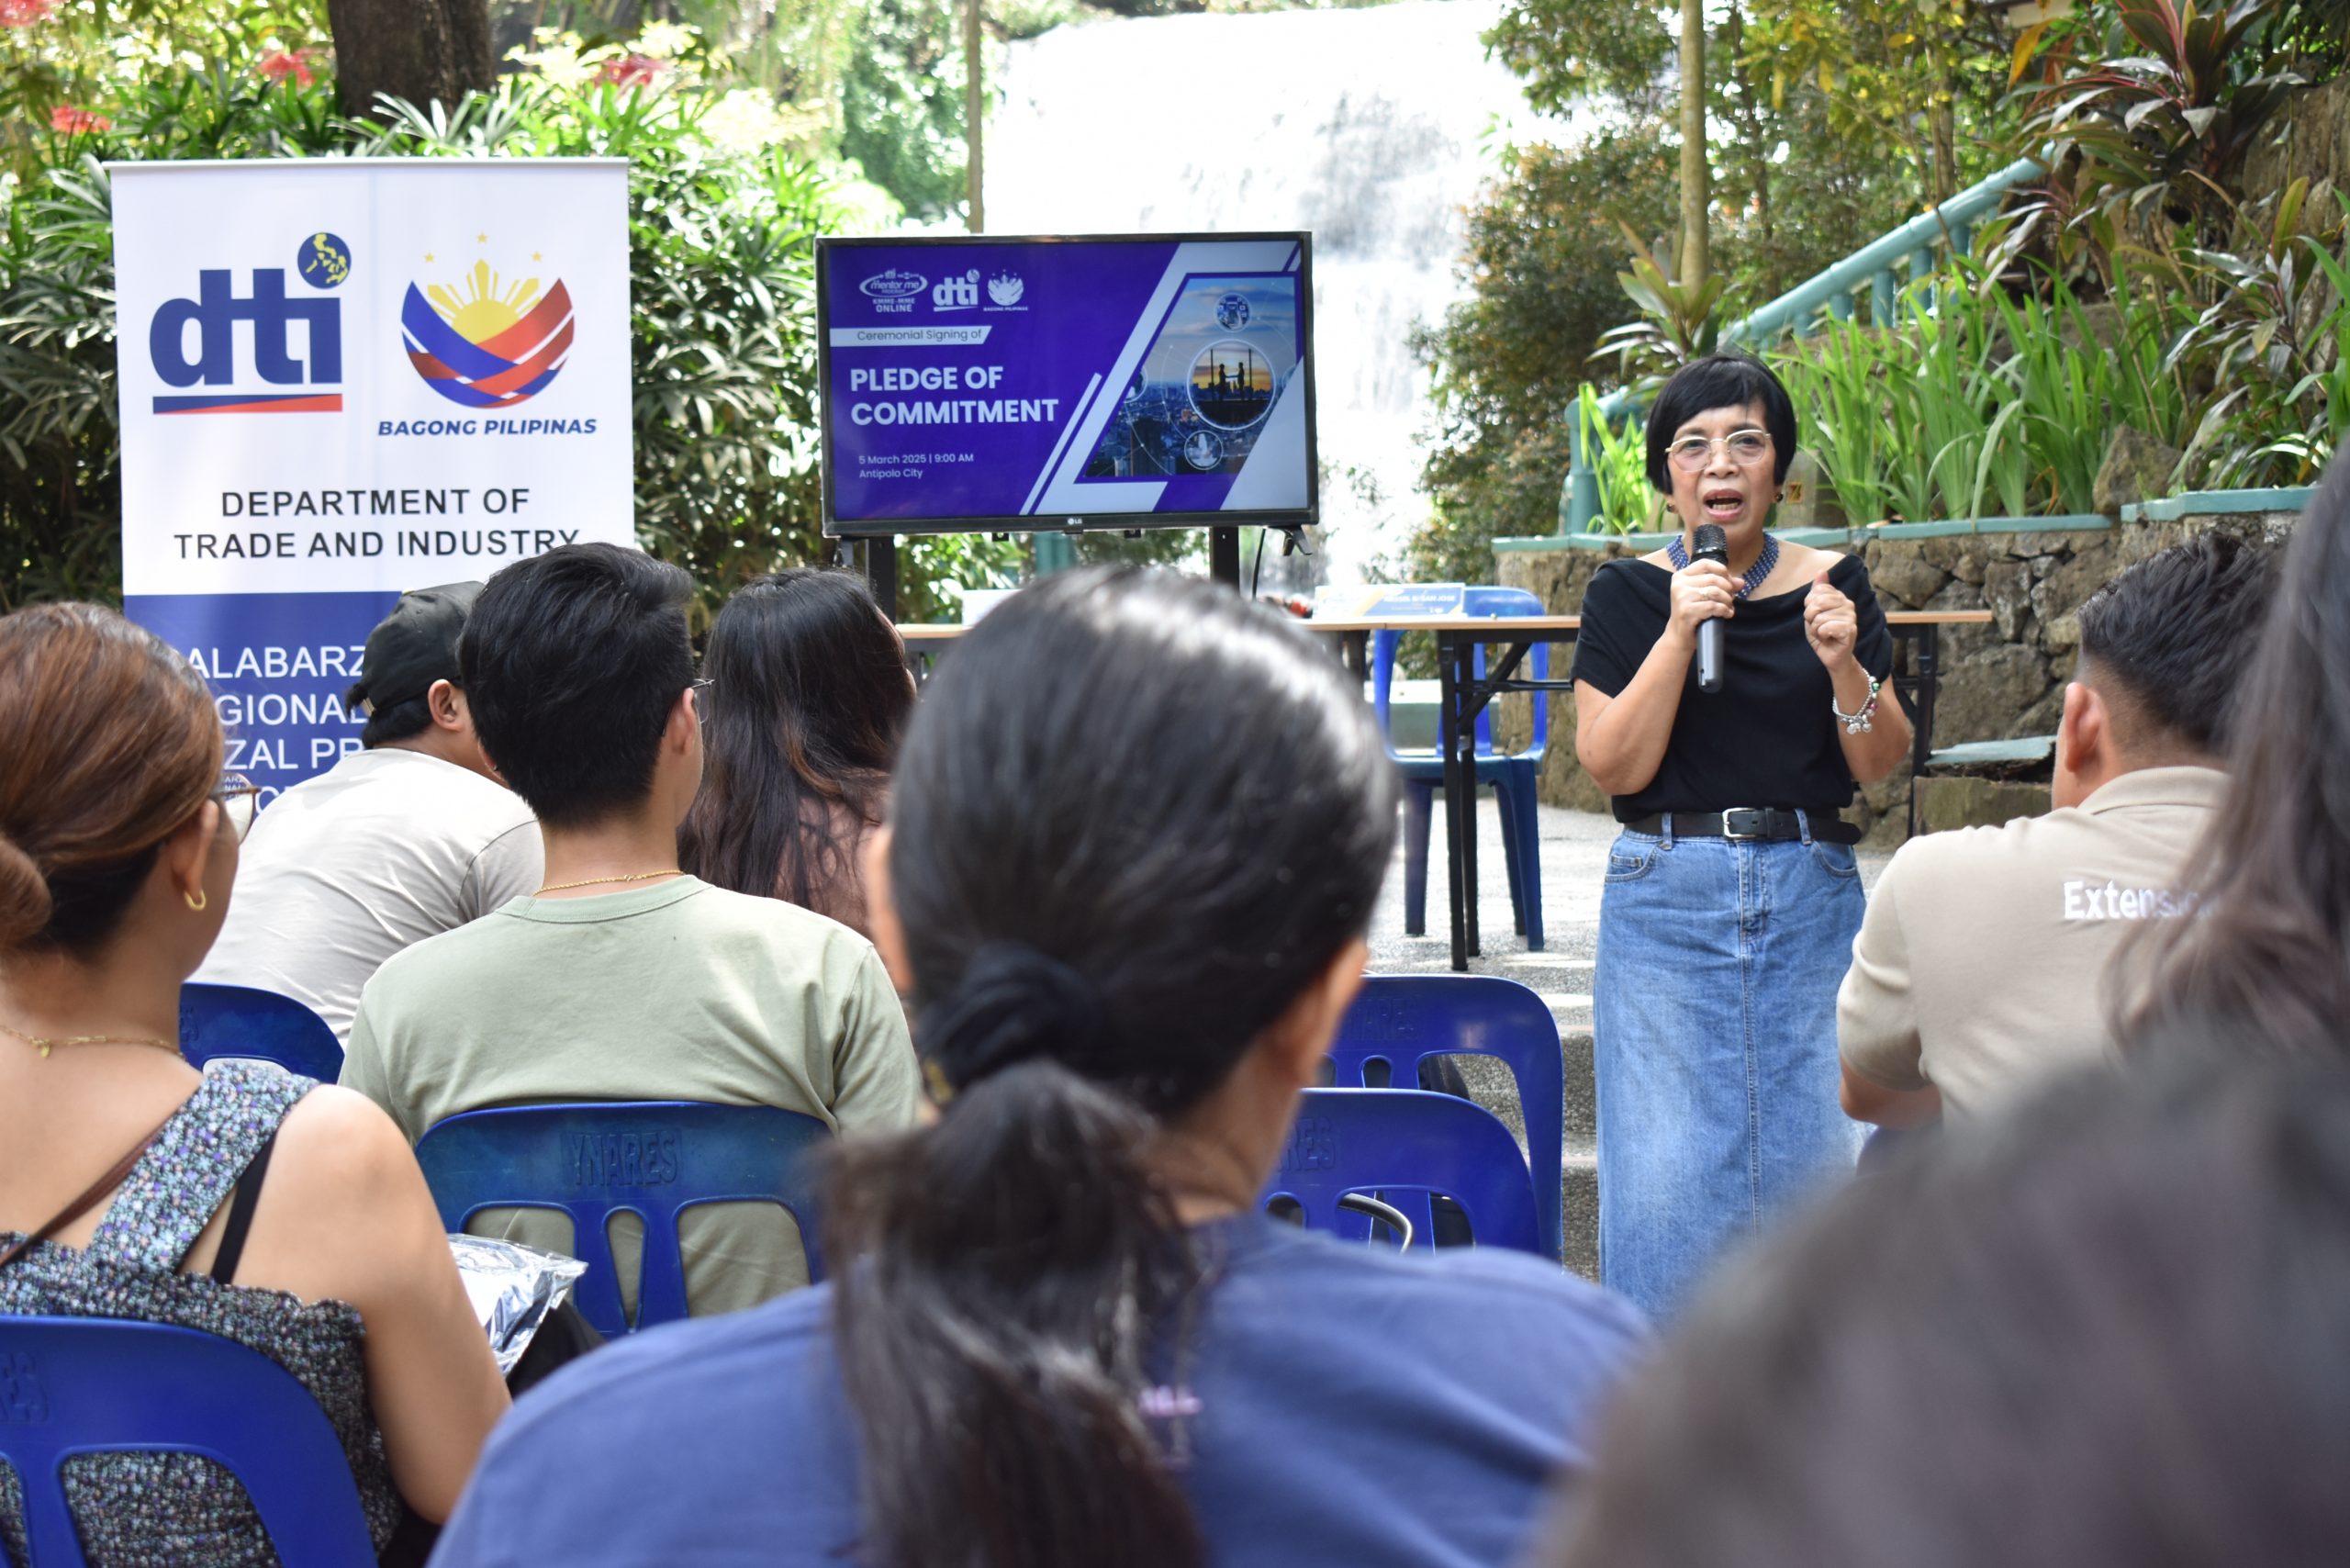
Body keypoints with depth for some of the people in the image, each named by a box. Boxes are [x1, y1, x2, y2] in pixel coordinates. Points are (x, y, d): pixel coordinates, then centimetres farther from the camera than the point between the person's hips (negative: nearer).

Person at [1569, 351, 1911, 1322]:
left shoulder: (1833, 585, 6)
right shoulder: (1628, 594, 2)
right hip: (1669, 904, -1)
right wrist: (1678, 634, -16)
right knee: (1671, 1164, -2)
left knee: (1817, 1151, 2)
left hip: (1811, 897, 1)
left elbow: (1879, 765, 4)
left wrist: (1844, 665, -14)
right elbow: (1612, 766, -8)